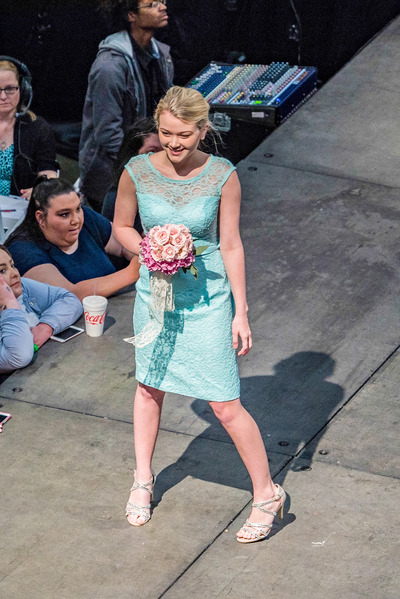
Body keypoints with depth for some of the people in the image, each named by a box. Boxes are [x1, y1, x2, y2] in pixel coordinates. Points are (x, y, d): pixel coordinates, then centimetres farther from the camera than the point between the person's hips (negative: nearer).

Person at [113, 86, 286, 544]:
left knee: (225, 405, -2)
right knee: (149, 386, 20)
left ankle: (266, 494, 15)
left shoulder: (222, 176, -14)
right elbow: (121, 225, 5)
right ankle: (143, 480, 40)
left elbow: (230, 245, -7)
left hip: (206, 299, -3)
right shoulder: (137, 171, -10)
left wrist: (240, 313, -6)